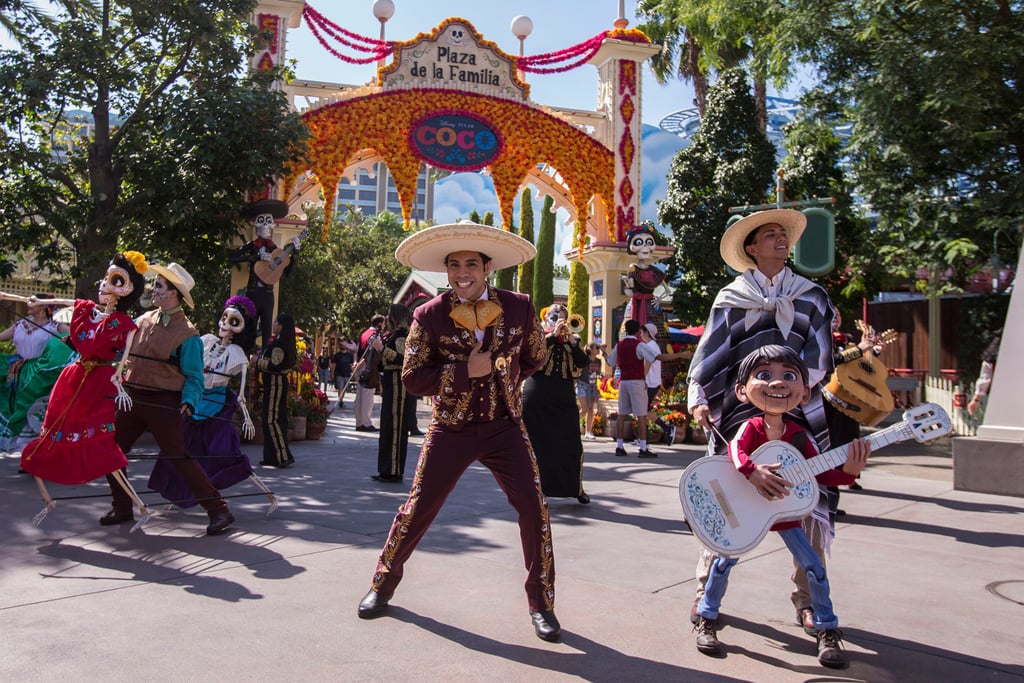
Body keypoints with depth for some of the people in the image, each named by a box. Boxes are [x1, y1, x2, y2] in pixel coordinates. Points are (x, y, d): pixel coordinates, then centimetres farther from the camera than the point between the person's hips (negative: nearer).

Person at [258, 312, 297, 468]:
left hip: (275, 383, -10)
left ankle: (284, 455, -10)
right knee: (277, 419, 12)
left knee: (272, 420, -9)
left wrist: (258, 362, -11)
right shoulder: (286, 343, 13)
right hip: (279, 381, 10)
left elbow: (275, 366, -24)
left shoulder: (278, 344, -17)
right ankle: (273, 456, 17)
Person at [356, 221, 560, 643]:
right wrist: (465, 372, -20)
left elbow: (533, 359, 14)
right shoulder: (429, 316, -7)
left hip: (504, 426, 1)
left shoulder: (519, 308, -3)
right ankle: (384, 582, 30)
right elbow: (412, 378, -10)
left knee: (533, 507, -8)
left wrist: (497, 376, 5)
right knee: (419, 508, 5)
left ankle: (541, 603, 11)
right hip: (450, 429, -1)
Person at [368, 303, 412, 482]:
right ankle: (388, 469, 20)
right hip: (390, 382, 10)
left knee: (394, 426, -7)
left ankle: (394, 470, -4)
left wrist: (382, 348, -22)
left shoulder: (401, 335, -10)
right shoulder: (393, 335, 18)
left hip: (397, 383, -10)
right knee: (388, 426, 13)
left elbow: (403, 359, -24)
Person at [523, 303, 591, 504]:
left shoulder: (571, 340, 14)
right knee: (536, 444, 3)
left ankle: (576, 488, 17)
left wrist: (572, 342, -10)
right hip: (537, 400, -2)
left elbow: (584, 363, 1)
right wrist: (554, 334, -16)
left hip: (564, 401, 2)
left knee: (571, 445, 2)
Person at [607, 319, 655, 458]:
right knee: (641, 415, -5)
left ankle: (619, 446, 7)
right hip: (637, 381, -6)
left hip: (623, 381, 6)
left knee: (621, 414, 7)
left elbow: (611, 362, 19)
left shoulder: (619, 345, 10)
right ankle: (643, 448, -8)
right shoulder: (639, 344, -6)